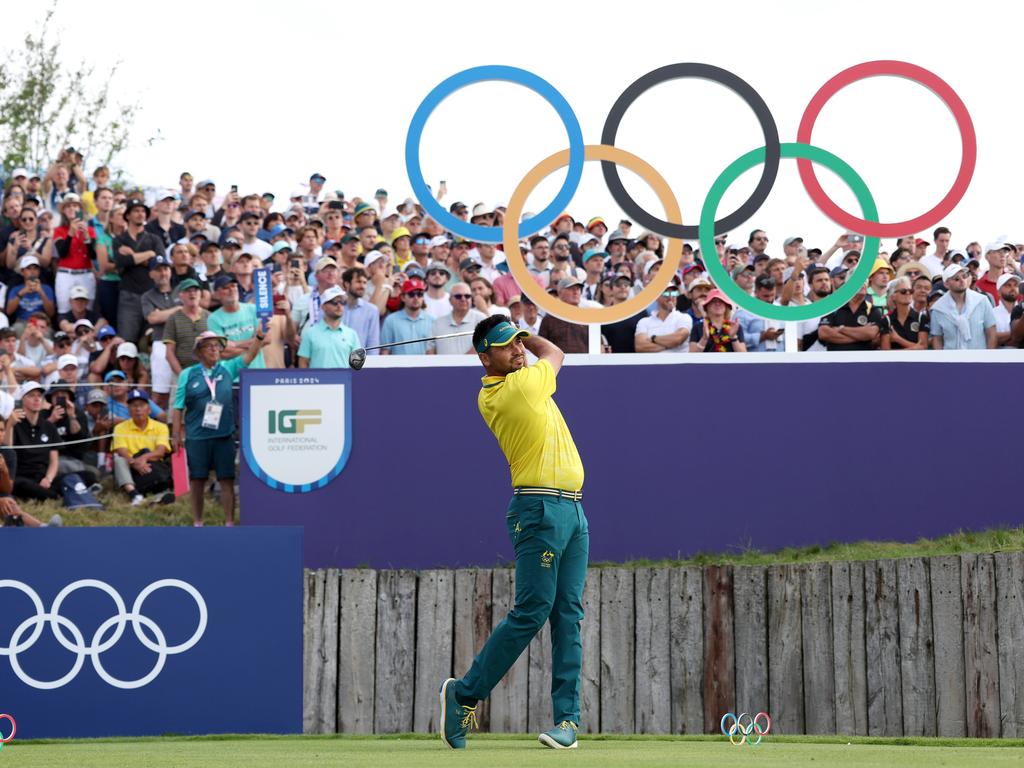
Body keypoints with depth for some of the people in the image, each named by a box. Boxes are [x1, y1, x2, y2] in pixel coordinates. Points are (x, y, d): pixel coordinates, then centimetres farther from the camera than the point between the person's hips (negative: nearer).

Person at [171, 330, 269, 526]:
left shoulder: (228, 369, 8)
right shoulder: (188, 374, 3)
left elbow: (248, 356, -3)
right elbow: (179, 407, 3)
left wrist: (259, 338, -20)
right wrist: (176, 434, 0)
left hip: (224, 435, 1)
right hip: (197, 437, -1)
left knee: (227, 480, 1)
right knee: (197, 480, 7)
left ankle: (229, 522, 7)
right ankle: (197, 522, 17)